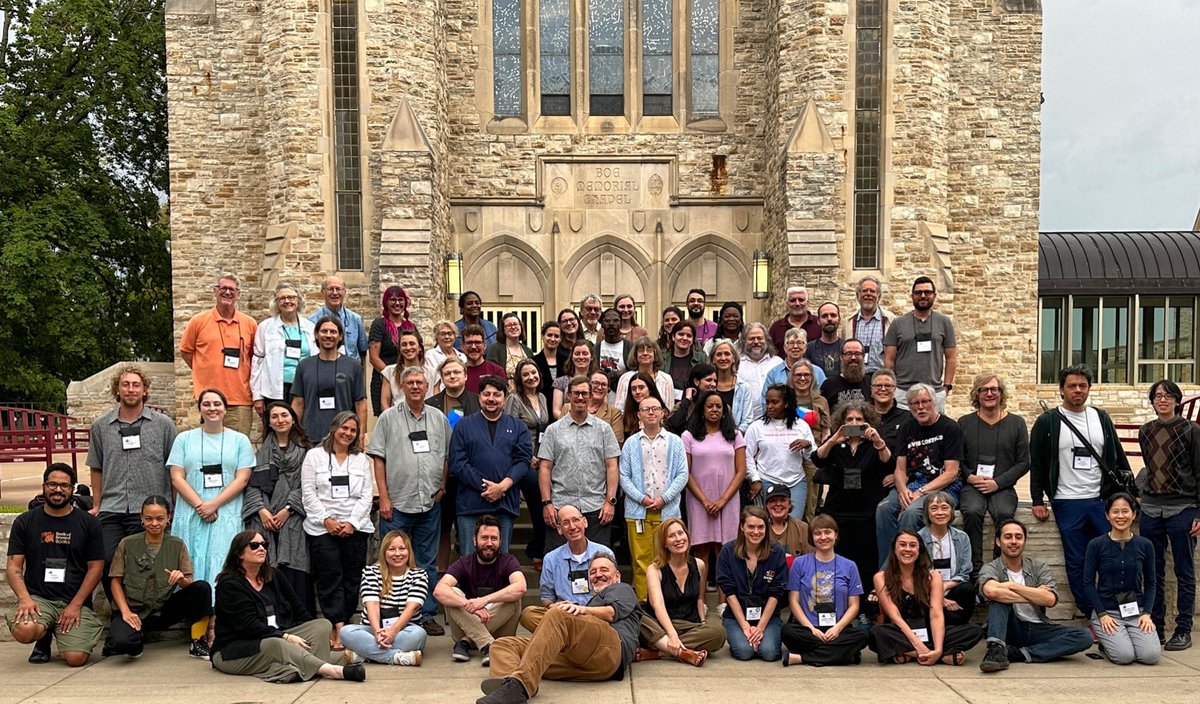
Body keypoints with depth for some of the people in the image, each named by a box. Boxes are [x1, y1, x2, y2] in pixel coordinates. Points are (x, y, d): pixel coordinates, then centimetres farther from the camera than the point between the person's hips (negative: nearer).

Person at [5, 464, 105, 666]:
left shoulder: (89, 523, 5)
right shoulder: (24, 522, 8)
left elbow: (95, 568, 3)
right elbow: (13, 566, 3)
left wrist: (75, 605, -9)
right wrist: (24, 598, -15)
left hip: (76, 601, -1)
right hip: (37, 597, 1)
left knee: (76, 658, -20)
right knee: (24, 631, -33)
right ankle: (44, 638, 7)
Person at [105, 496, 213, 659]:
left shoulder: (177, 545, 3)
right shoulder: (127, 544, 0)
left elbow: (189, 584, -1)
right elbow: (116, 581, 1)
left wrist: (181, 580, -26)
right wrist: (126, 611, -13)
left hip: (163, 610, 2)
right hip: (133, 610, -2)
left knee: (202, 587, -23)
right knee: (121, 643, -35)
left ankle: (197, 642, -10)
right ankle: (136, 636, 3)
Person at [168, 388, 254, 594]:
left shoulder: (240, 440, 11)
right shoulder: (184, 439, 13)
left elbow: (242, 479, 2)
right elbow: (177, 477, 4)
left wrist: (214, 504, -10)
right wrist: (199, 505, -9)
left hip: (227, 517, -1)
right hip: (190, 516, 1)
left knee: (222, 568, -8)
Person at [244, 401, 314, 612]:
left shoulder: (305, 450, 7)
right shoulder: (261, 452, 16)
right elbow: (252, 484, 9)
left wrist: (288, 509, -9)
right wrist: (261, 509, -6)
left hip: (293, 521, -2)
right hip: (264, 521, 2)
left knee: (293, 572, -9)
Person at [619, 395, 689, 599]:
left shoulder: (675, 442, 9)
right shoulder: (631, 443, 9)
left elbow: (682, 475, 4)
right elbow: (624, 477, 5)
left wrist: (664, 499, -7)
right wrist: (641, 498, -8)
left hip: (667, 510, 0)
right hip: (638, 511, 0)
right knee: (641, 560, -1)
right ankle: (642, 603, 6)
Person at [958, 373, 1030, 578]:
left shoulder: (1016, 423, 10)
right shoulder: (964, 423, 11)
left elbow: (1023, 463, 6)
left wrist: (998, 482, -6)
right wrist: (970, 477, -10)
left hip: (1002, 487, 0)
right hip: (971, 486, 0)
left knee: (1004, 513, -32)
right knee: (972, 511, -31)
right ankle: (974, 569, -25)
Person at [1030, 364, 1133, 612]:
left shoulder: (1102, 419, 10)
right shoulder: (1047, 422, 0)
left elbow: (1118, 458, 14)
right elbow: (1036, 464, 1)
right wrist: (1037, 501, -3)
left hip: (1102, 500, 2)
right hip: (1067, 504, -2)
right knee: (1076, 562, 3)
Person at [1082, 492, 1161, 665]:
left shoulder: (1145, 545, 3)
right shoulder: (1096, 545, -5)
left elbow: (1151, 583, 9)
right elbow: (1088, 583, -3)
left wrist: (1146, 613, -4)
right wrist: (1102, 614, -11)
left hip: (1136, 611, 2)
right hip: (1106, 611, -2)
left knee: (1151, 656, -20)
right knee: (1124, 656, -23)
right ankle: (1106, 642, 11)